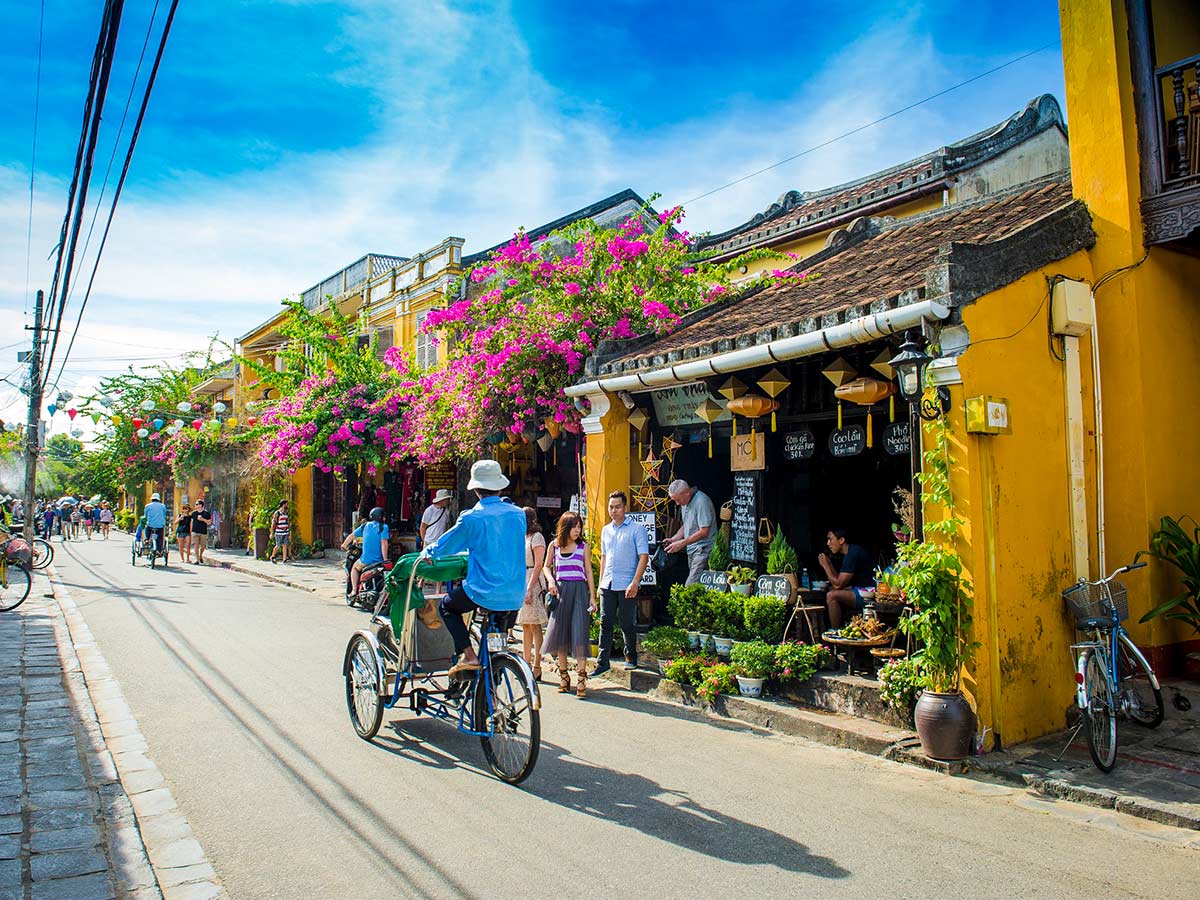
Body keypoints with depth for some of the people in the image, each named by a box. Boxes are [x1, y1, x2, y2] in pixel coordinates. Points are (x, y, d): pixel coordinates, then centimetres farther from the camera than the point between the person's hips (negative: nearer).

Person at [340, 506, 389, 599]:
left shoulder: (365, 525, 9)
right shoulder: (383, 527, -4)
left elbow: (351, 536, 15)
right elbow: (384, 543, -14)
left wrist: (344, 545, 33)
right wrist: (385, 560, -12)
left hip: (366, 560, 2)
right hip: (379, 560, -2)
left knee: (355, 568, 31)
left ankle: (354, 591, 17)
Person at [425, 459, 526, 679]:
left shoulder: (472, 518, -10)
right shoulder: (518, 514, 5)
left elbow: (443, 547, 2)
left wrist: (426, 552, 24)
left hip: (484, 592, -5)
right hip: (515, 596, 5)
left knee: (447, 606, 21)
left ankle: (468, 654, 3)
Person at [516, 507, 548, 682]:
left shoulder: (537, 537, -7)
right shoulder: (522, 537, 18)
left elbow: (538, 565, -13)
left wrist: (529, 588, -18)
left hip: (532, 583, -8)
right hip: (519, 582, 8)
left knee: (534, 626, -7)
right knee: (525, 626, 11)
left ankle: (537, 668, -4)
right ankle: (526, 664, 17)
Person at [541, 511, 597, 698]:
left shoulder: (583, 547, 4)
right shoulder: (554, 546, 7)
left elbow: (589, 572, 6)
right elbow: (547, 566, 19)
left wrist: (592, 597, 1)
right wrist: (550, 580, -1)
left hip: (579, 591, -2)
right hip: (560, 591, 2)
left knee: (579, 633, -8)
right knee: (559, 632, 3)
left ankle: (581, 678, -6)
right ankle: (563, 675, 17)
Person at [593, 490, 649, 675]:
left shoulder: (637, 529, -4)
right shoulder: (606, 530, 14)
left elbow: (644, 557, -9)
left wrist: (635, 583, -17)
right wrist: (601, 582, 16)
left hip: (627, 586, -5)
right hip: (608, 585, 5)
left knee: (627, 624, 4)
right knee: (605, 623, 3)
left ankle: (631, 657, 24)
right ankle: (603, 662, 7)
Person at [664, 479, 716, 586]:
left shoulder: (701, 501, -17)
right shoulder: (685, 502, 12)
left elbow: (703, 532, -18)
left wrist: (682, 543, -15)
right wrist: (673, 539, 8)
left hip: (703, 549, -9)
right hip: (691, 549, 9)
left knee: (690, 587, -17)